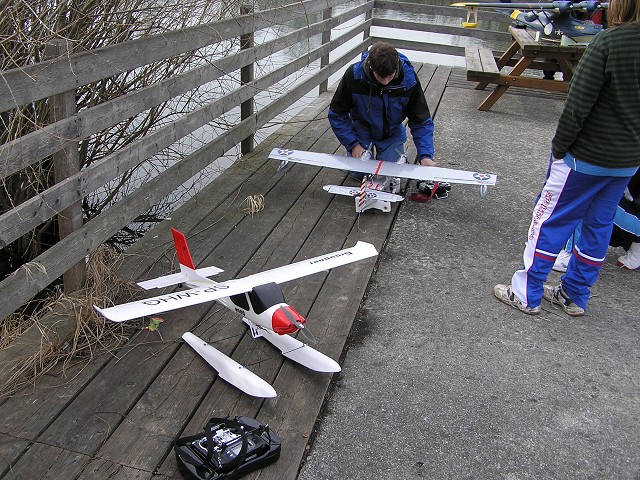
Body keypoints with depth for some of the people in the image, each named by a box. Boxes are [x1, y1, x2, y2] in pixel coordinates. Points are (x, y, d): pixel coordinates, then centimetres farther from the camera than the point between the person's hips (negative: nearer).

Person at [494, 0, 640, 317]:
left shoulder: (609, 41, -20)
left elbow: (578, 106, -20)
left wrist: (559, 147, -8)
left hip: (587, 155, -6)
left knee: (549, 220, 6)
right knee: (599, 225, 16)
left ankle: (527, 294, 15)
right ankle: (575, 296, 30)